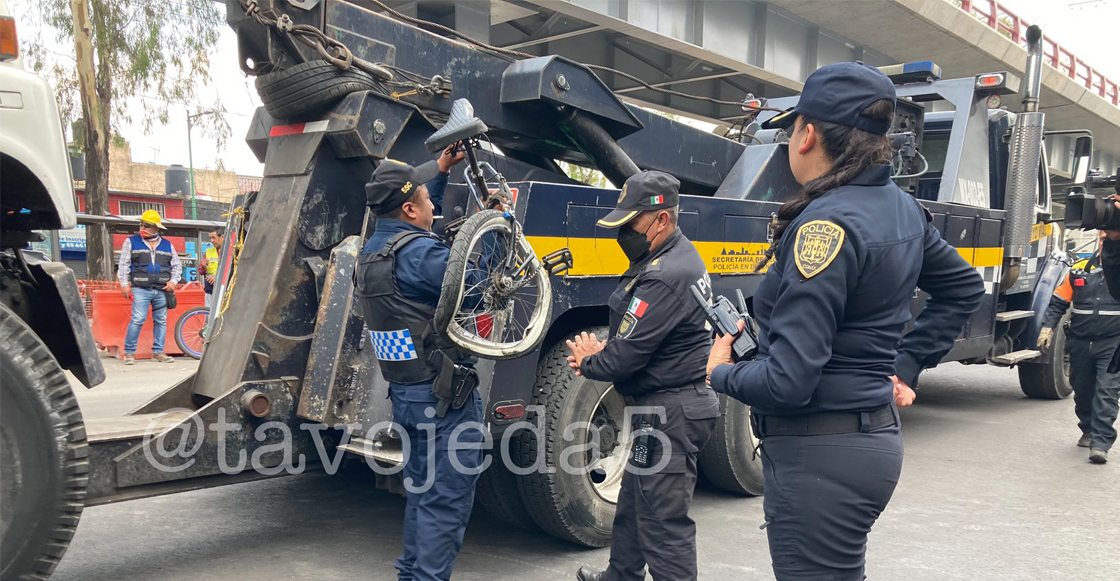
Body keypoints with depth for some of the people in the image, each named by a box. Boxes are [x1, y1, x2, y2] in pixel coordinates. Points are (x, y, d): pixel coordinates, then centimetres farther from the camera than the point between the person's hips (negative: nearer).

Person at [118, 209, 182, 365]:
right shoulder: (131, 242, 7)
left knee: (161, 321, 6)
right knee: (138, 320, -11)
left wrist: (173, 281, 3)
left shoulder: (167, 245, 14)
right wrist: (124, 284, -1)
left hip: (162, 290, 3)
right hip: (140, 289, -3)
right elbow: (123, 265, 6)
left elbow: (177, 266, 18)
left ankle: (158, 352, 15)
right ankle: (129, 352, -2)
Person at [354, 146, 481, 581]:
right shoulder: (418, 251, -19)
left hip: (404, 392, 10)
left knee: (421, 488, 21)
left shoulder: (372, 249, 11)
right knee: (447, 499, -1)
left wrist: (440, 169, 25)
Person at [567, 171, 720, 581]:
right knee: (634, 501, 26)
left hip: (671, 413, -11)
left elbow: (627, 357, -23)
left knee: (664, 523, -4)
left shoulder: (665, 277, -25)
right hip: (669, 404, 11)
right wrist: (603, 351, 2)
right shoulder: (680, 254, 9)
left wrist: (588, 363, -3)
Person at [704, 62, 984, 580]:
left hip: (820, 456, -10)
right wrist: (905, 366, 20)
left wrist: (721, 373, -7)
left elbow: (788, 382, -26)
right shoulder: (901, 210, 6)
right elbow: (964, 288, 24)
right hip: (877, 435, 10)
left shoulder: (826, 225, -22)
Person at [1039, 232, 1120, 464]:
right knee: (1082, 391, 15)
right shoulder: (1080, 269, 4)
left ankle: (1101, 443, -10)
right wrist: (1047, 329, -1)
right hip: (1080, 343, 3)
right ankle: (1088, 431, 35)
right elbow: (1058, 303, 7)